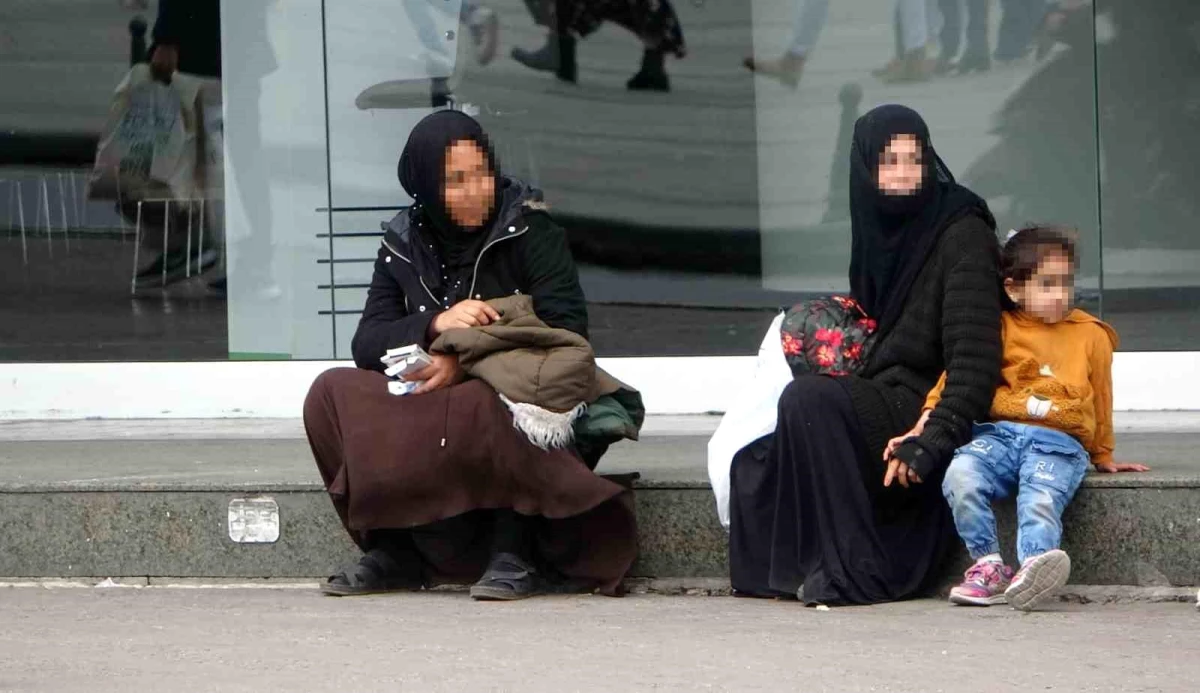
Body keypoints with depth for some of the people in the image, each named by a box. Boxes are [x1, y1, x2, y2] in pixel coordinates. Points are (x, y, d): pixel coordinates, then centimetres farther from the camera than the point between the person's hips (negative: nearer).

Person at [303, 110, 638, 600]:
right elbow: (366, 345, 0)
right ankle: (391, 551, -13)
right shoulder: (404, 245, 8)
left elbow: (567, 330, -14)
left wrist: (466, 361, -23)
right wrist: (435, 326, -21)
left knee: (477, 403, -39)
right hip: (427, 410, 5)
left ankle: (514, 552, -25)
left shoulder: (530, 230, -4)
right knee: (332, 393, -17)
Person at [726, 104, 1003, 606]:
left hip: (925, 409, -8)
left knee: (809, 400, -30)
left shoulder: (962, 235, -8)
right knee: (752, 465, -8)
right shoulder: (876, 232, 15)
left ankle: (853, 572, -30)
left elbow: (975, 355, -17)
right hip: (877, 404, 8)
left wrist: (935, 440, -26)